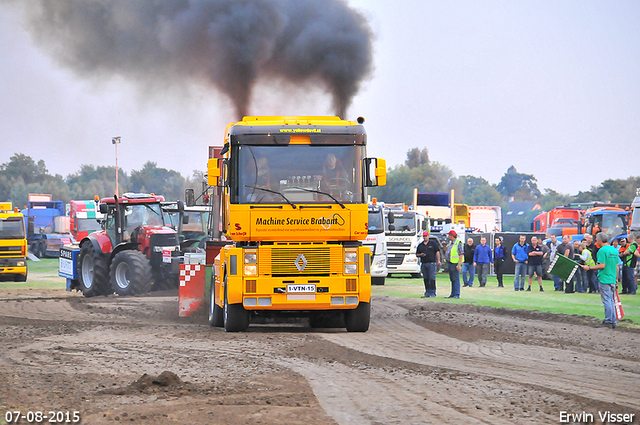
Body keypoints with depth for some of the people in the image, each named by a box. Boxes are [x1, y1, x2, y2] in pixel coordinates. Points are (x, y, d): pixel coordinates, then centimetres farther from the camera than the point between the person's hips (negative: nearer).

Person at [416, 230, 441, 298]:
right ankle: (427, 293, 10)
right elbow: (417, 255, 18)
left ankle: (432, 293, -6)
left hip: (431, 263, -4)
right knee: (426, 279, 5)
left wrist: (438, 261, -7)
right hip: (423, 264, 4)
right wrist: (420, 255, -4)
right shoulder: (420, 245, 16)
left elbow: (437, 252, 2)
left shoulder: (433, 243, 6)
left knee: (432, 279, -9)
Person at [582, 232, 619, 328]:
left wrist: (589, 268, -11)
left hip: (605, 279, -8)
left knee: (607, 301, -5)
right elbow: (617, 266, 16)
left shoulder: (602, 250, -13)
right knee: (611, 301, 13)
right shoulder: (614, 250, 13)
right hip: (612, 280, 8)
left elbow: (602, 265, -20)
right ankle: (613, 322, 14)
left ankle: (608, 321, -3)